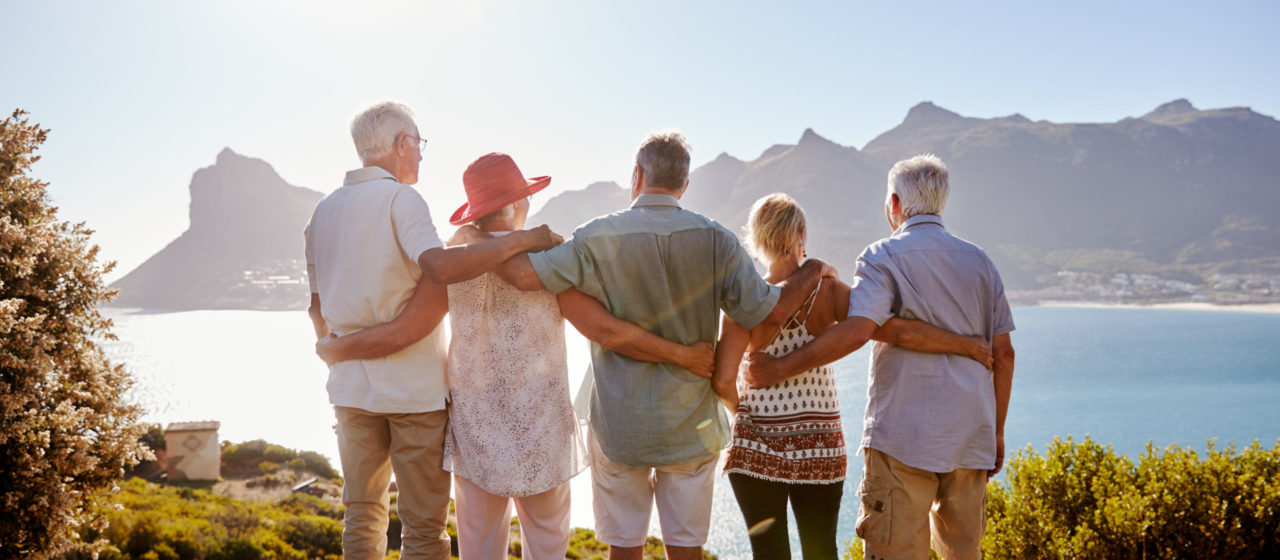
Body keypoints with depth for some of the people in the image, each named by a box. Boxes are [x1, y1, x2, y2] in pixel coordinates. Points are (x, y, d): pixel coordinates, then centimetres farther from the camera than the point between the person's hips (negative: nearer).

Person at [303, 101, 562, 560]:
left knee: (362, 514, 18)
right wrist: (519, 240, -24)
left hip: (351, 386, 7)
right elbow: (439, 267, -31)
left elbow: (317, 306, 15)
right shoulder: (401, 199, -12)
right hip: (413, 386, -6)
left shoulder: (323, 211, 9)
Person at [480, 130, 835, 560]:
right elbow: (769, 312, -8)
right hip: (691, 427, 1)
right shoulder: (714, 240, -7)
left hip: (619, 427, -1)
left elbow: (526, 274, -19)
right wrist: (811, 272, 11)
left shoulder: (600, 238, -11)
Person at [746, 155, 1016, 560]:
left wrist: (780, 368, -14)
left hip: (905, 435, -6)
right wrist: (997, 431, 19)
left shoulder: (884, 257, -5)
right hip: (970, 435, 6)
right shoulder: (979, 262, 13)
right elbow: (1002, 352, 12)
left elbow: (857, 330, -21)